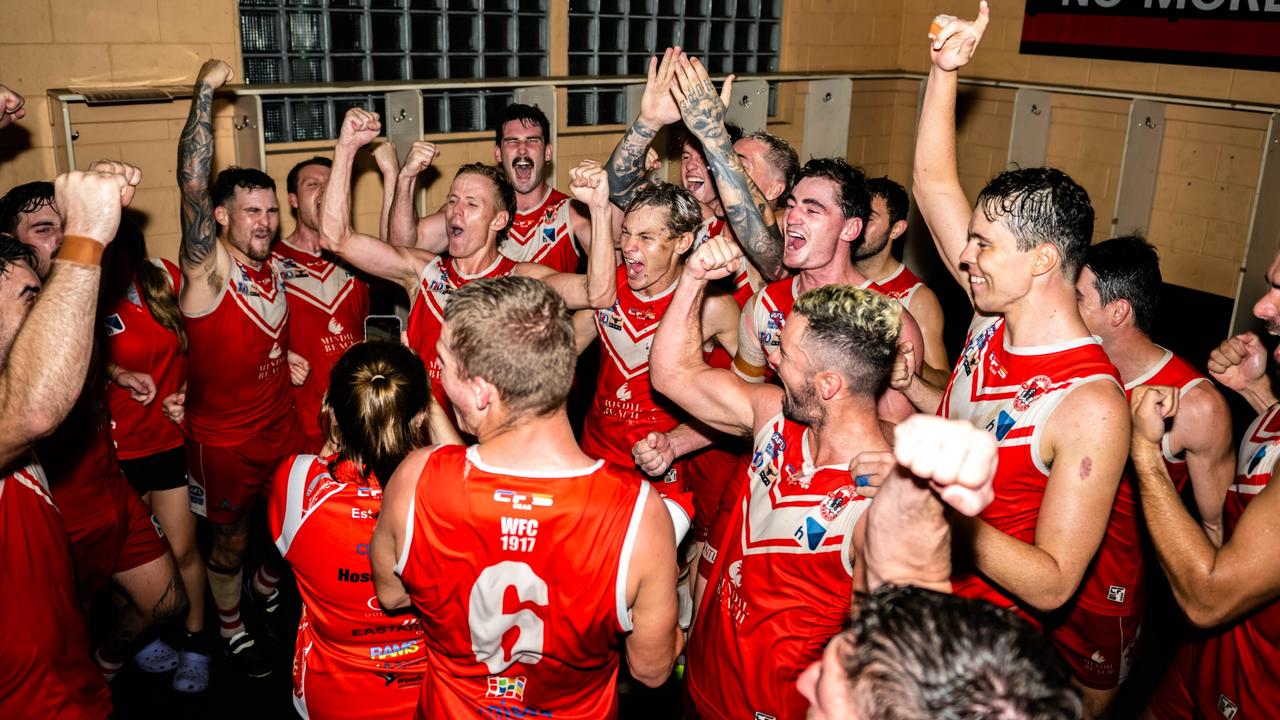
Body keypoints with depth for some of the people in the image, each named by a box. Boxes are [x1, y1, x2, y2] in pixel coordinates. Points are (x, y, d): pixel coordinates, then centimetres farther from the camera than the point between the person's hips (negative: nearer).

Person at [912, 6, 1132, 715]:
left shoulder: (1091, 405, -27)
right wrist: (945, 69, -5)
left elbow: (1052, 584, -27)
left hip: (992, 627, -6)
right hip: (923, 589, 7)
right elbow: (933, 181, 1)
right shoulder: (994, 317, -7)